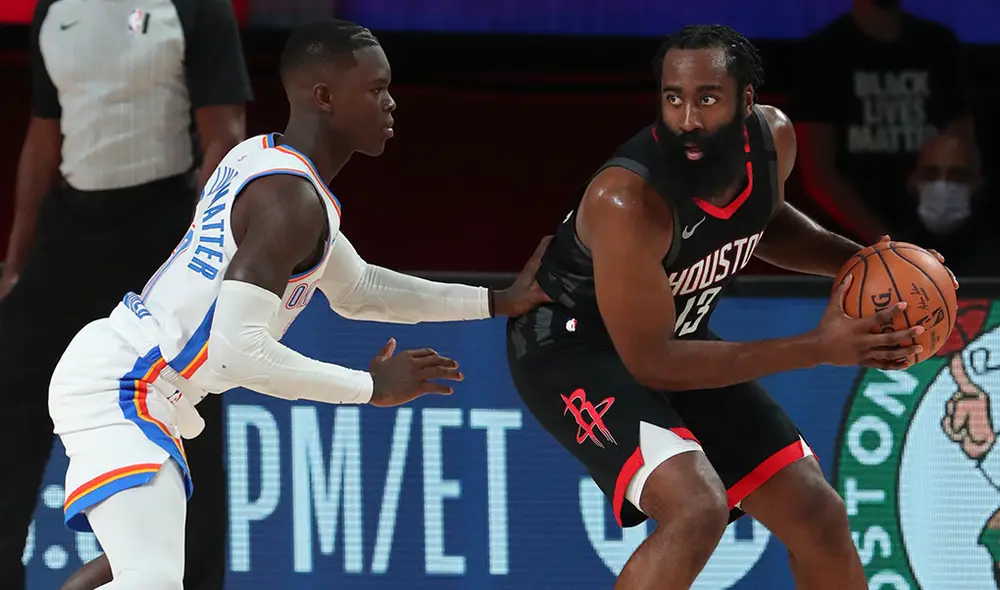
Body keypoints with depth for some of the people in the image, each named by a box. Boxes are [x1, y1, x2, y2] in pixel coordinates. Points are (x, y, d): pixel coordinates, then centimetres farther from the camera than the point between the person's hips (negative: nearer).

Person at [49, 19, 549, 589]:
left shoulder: (261, 158, 13)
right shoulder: (291, 198, -20)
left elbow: (356, 290, 26)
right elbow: (238, 348, -28)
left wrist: (497, 302, 22)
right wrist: (370, 387, -17)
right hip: (117, 392, -11)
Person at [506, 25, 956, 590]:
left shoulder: (772, 137, -13)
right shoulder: (628, 201, -35)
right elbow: (652, 364, -28)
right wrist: (819, 347, -29)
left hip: (675, 335, 8)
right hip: (571, 346, -8)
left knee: (819, 517, 7)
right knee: (698, 508, -31)